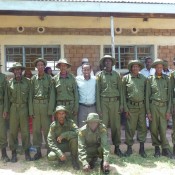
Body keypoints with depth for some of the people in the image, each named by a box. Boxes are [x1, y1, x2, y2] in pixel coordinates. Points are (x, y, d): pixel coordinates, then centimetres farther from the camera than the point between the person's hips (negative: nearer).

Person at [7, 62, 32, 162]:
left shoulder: (27, 82, 2)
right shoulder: (10, 82, 4)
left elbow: (30, 97, 1)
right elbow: (8, 97, 7)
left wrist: (30, 111, -3)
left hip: (24, 108, -1)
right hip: (13, 108, 1)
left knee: (25, 131, 4)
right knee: (13, 131, 3)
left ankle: (27, 152, 15)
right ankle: (14, 152, 14)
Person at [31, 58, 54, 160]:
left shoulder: (49, 78, 1)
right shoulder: (33, 78, 8)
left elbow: (51, 94, -2)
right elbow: (31, 94, 6)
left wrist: (50, 109, -9)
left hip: (46, 104, -2)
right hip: (35, 104, 2)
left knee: (47, 128, 1)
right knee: (36, 129, 6)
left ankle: (50, 151, 13)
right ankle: (38, 151, 16)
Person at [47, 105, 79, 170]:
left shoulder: (70, 122, -14)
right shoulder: (53, 125, -13)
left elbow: (78, 132, -30)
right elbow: (50, 141, -17)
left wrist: (63, 135, -36)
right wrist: (59, 153, -29)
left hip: (69, 145, 0)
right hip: (59, 146, 0)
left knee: (74, 137, -32)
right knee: (51, 156, -29)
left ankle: (74, 159, -14)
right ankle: (62, 157, 7)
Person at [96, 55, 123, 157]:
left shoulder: (116, 75, 10)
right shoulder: (100, 75, 6)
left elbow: (120, 89, 10)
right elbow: (98, 91, 3)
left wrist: (121, 104, 4)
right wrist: (98, 107, -3)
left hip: (115, 101, 1)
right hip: (104, 101, -1)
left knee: (116, 125, 5)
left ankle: (117, 147, 16)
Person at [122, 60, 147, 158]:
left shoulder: (144, 78, 8)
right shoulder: (126, 78, 2)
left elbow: (146, 93, 10)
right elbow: (123, 94, 1)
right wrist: (125, 108, -4)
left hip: (141, 106, 2)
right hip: (131, 106, -2)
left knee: (142, 127, 6)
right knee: (130, 128, 4)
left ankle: (142, 148, 17)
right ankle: (129, 148, 18)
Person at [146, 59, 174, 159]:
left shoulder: (167, 79, 7)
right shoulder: (150, 79, 4)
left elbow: (169, 95, 6)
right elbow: (147, 95, 3)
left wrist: (168, 110, 0)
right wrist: (148, 111, -1)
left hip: (163, 106, 0)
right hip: (153, 106, 0)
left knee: (163, 129, -1)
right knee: (154, 129, 5)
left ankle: (165, 149, 10)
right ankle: (157, 148, 19)